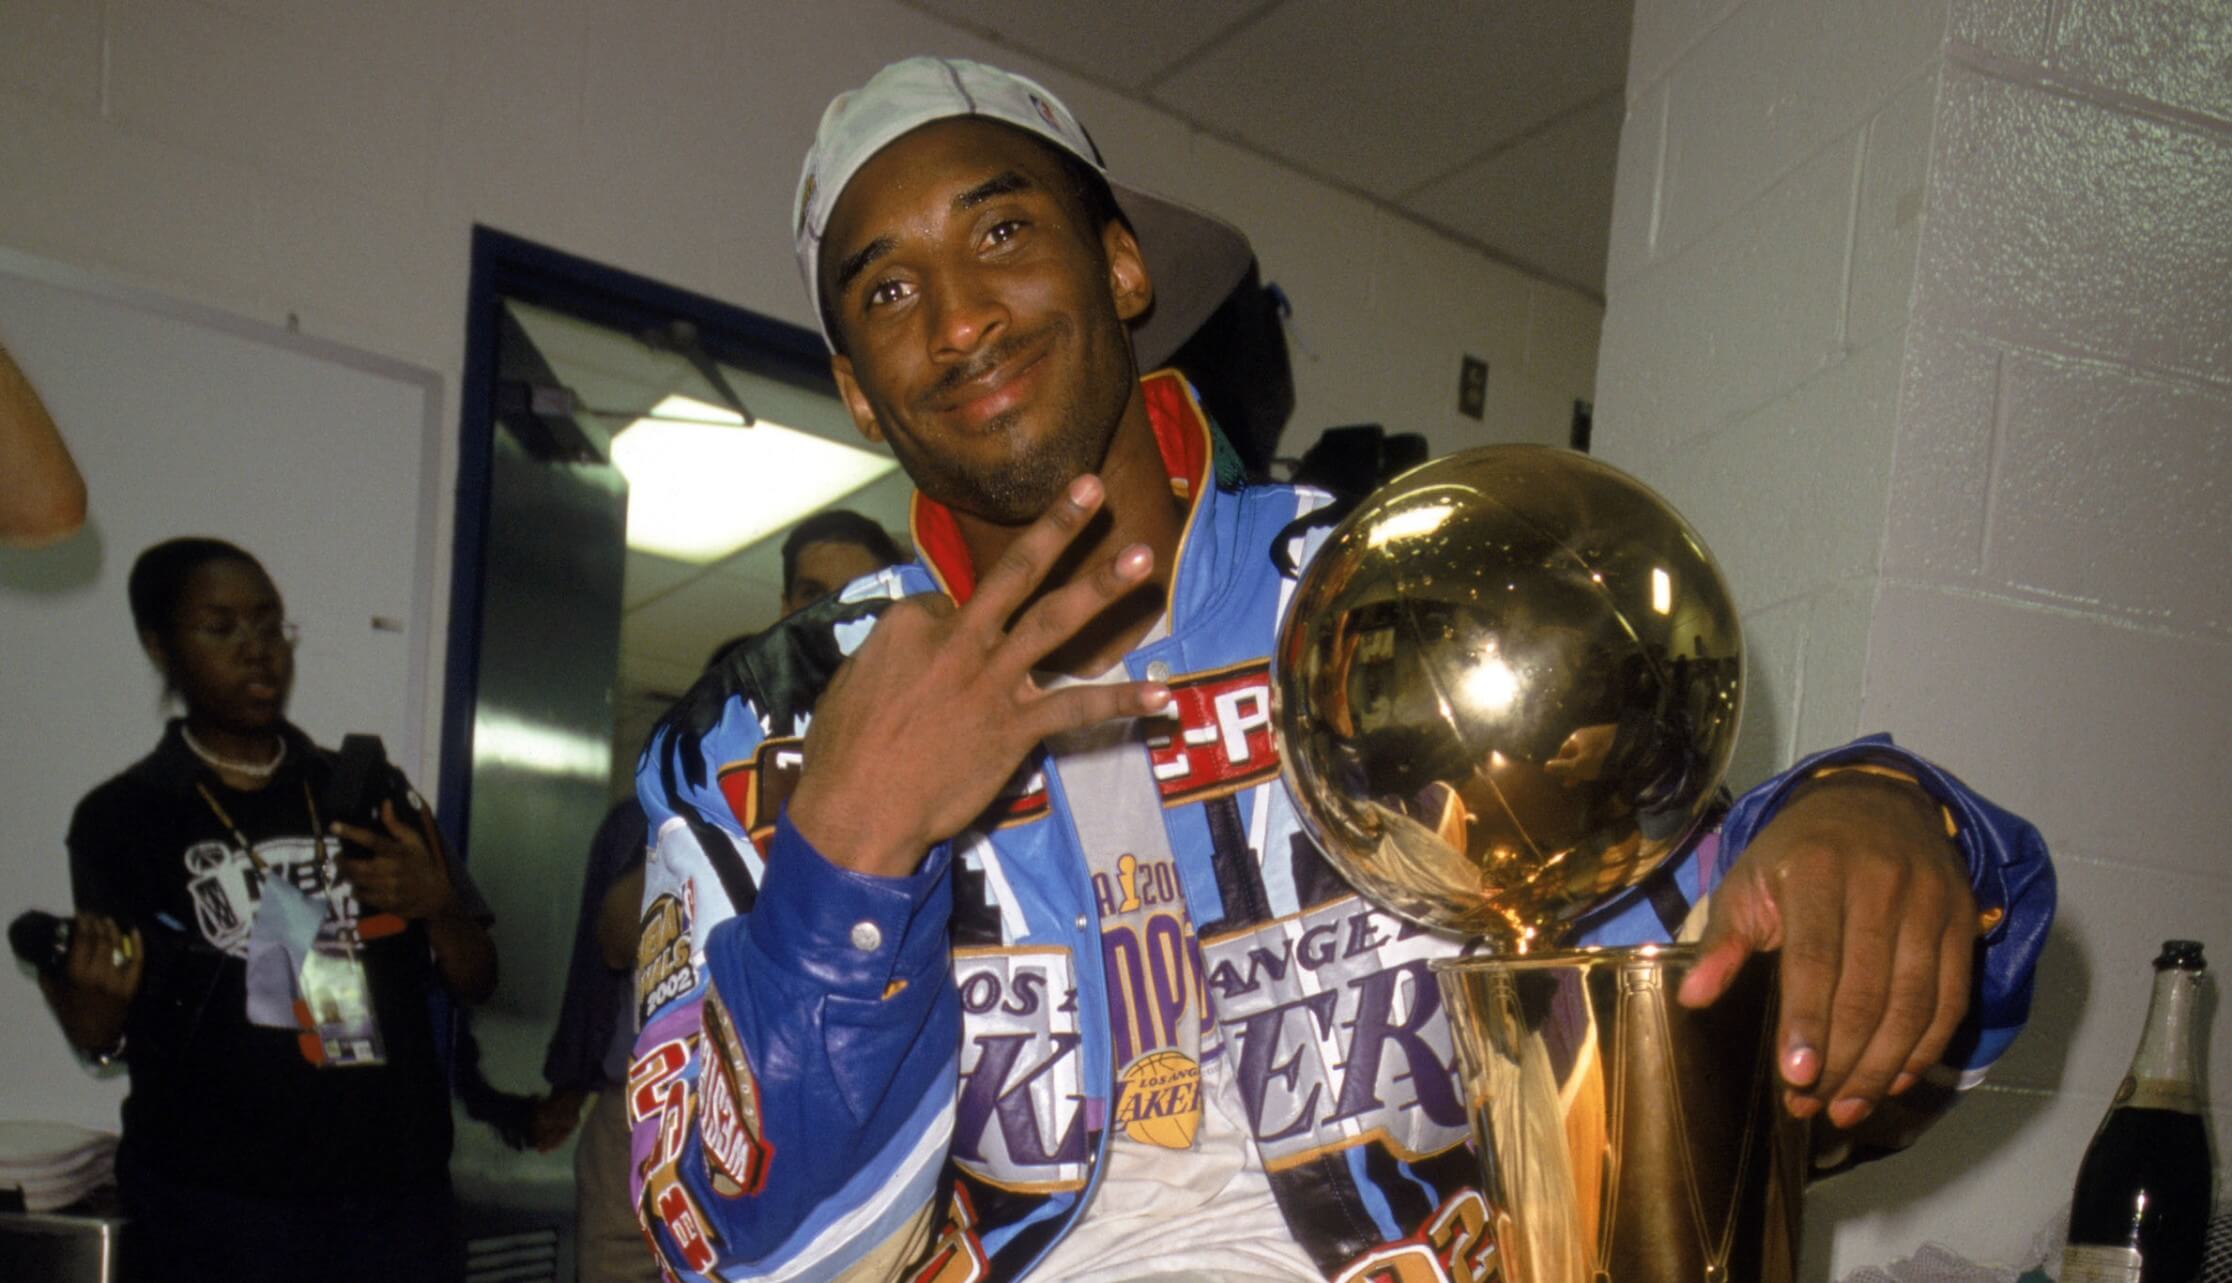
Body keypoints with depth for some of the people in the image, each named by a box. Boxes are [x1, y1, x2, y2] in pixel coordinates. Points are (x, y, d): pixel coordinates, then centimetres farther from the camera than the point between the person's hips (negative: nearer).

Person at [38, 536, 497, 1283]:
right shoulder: (125, 817, 1)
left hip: (395, 1198, 3)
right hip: (213, 1210, -3)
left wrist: (437, 904, -7)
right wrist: (93, 990, -21)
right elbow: (101, 1040, 2)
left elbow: (473, 983, 13)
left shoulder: (370, 796, 10)